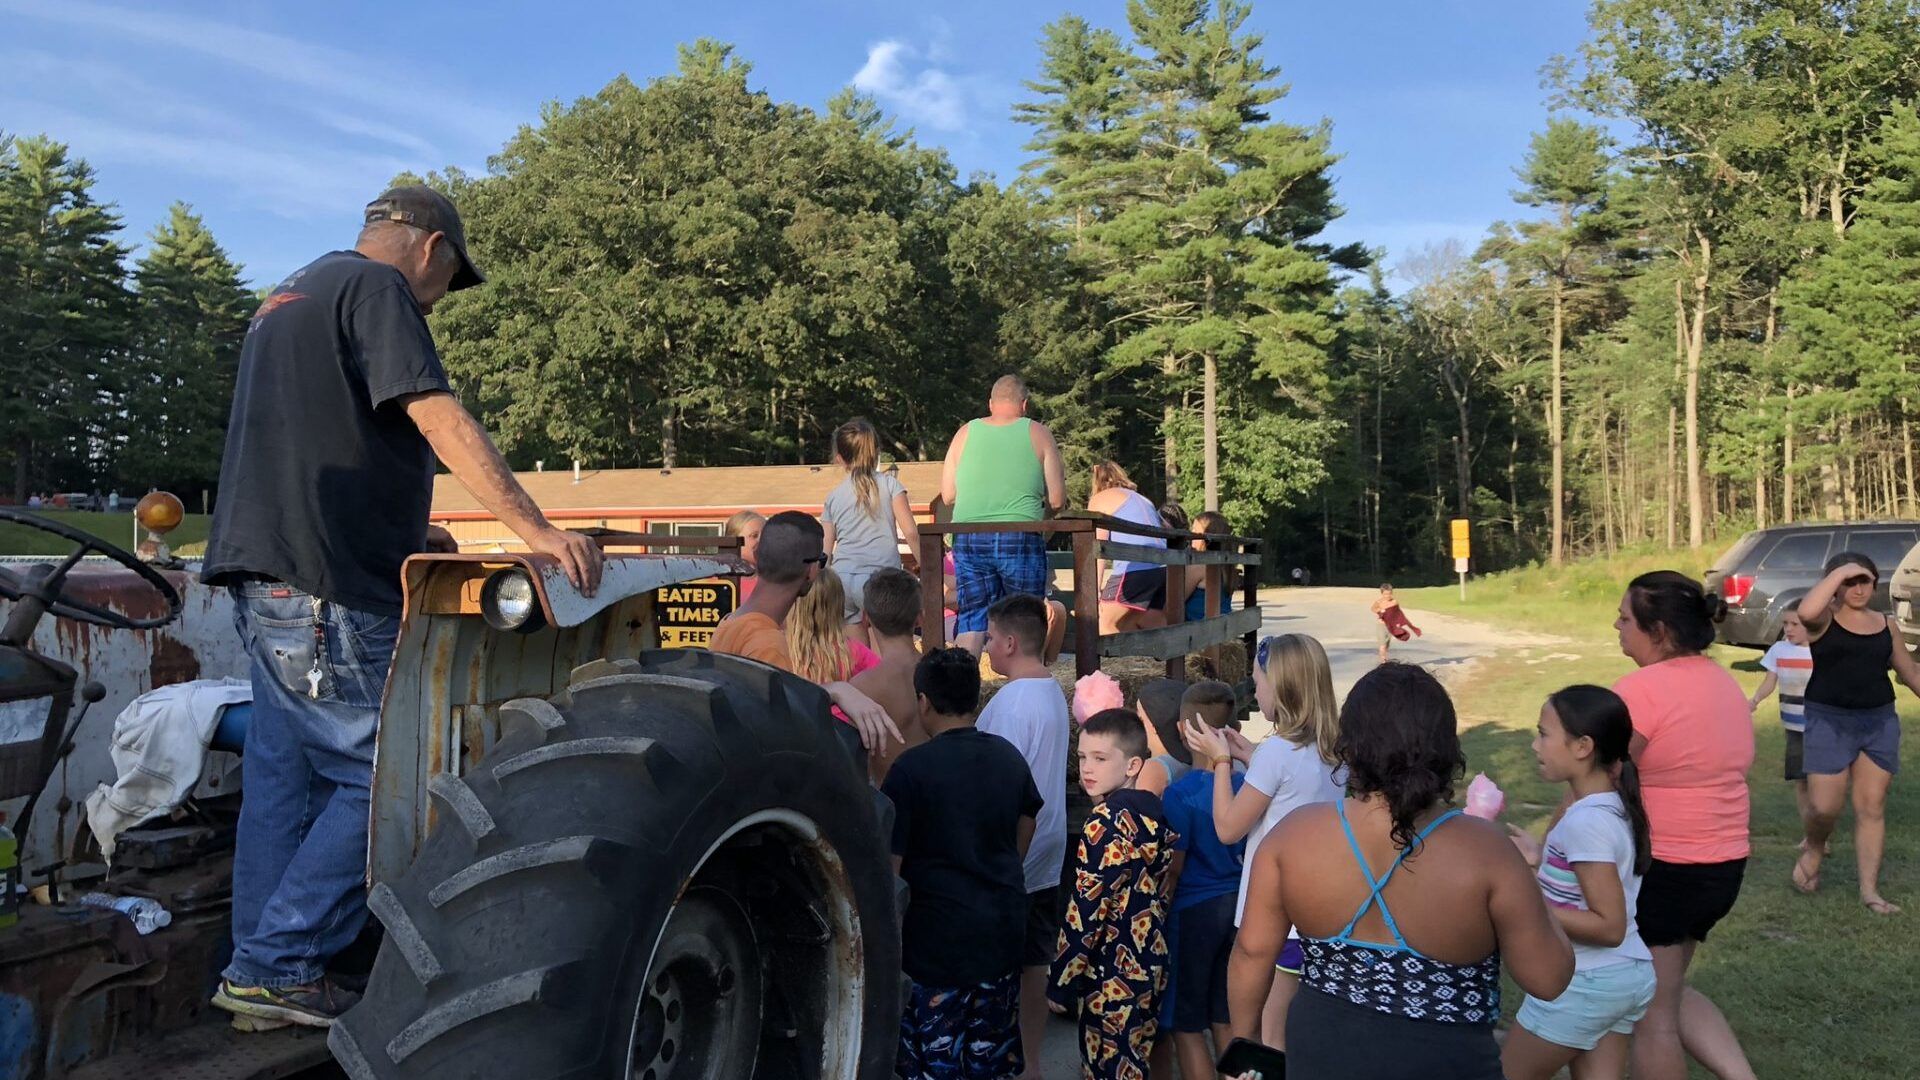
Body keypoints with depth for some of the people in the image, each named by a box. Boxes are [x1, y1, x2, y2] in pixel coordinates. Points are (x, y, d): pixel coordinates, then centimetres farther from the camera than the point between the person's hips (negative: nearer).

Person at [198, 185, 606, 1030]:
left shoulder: (288, 296, 26)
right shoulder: (377, 288, -5)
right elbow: (439, 419, -18)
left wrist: (405, 532, 29)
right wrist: (533, 528, -23)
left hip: (262, 573, 10)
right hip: (326, 587, -10)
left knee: (283, 771, 13)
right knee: (377, 776, -4)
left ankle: (261, 976, 19)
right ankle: (278, 967, 0)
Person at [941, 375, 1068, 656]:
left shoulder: (965, 433, 9)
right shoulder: (1038, 433, 4)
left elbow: (947, 496, 10)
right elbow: (1057, 501, 1)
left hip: (968, 539, 2)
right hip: (1020, 538, -2)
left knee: (970, 622, 7)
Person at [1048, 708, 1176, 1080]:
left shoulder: (1106, 821, -18)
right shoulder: (1154, 811, 5)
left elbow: (1086, 910, -19)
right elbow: (1159, 892, 11)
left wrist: (1061, 983, -13)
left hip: (1112, 976, -8)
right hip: (1150, 965, 8)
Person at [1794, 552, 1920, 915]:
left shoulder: (1885, 625, 10)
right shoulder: (1825, 619, -4)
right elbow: (1806, 611, -30)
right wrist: (1840, 571, -22)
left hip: (1880, 722, 4)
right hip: (1829, 721, -4)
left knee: (1872, 807, 6)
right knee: (1824, 807, -6)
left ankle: (1870, 890, 12)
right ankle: (1813, 850, 26)